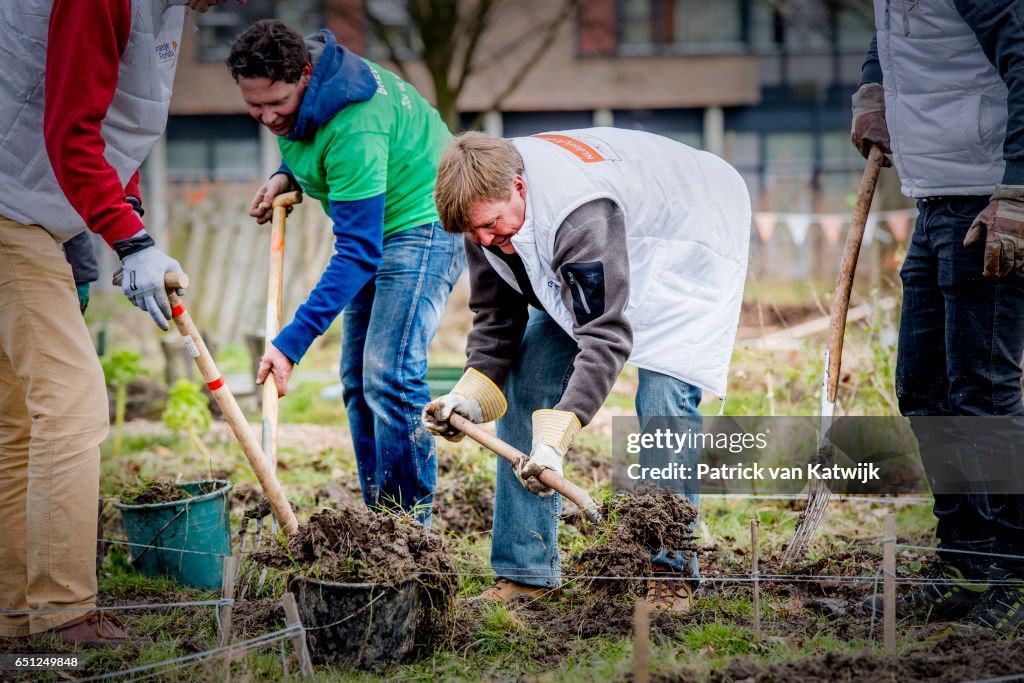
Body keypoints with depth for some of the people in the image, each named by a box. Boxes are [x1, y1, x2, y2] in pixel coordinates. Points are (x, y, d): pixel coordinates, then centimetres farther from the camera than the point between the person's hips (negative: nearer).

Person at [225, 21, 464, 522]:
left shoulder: (354, 128, -33)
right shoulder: (294, 95, -6)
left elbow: (358, 252, -35)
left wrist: (292, 342, -38)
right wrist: (287, 176, -3)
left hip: (422, 222, -10)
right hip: (375, 226, 10)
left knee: (390, 377, -18)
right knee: (357, 380, 8)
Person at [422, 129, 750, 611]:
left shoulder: (582, 212, -43)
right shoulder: (484, 202, -18)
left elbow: (605, 337, -44)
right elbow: (495, 318, -9)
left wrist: (554, 436, -52)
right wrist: (471, 395, -26)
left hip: (687, 238, -7)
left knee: (663, 399, -23)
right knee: (525, 380, -3)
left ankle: (673, 571, -11)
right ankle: (524, 571, 1)